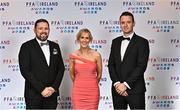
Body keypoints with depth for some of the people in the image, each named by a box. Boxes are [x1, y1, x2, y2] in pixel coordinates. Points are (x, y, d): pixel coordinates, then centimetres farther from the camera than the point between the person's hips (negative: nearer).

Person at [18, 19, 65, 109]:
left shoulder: (55, 46, 12)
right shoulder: (26, 47, -3)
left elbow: (61, 68, 9)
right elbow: (25, 71, -10)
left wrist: (54, 87, -4)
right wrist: (42, 89, -13)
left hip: (52, 94, 4)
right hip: (34, 94, -4)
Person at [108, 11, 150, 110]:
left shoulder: (142, 42, -3)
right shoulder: (115, 42, 13)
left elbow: (141, 66, -11)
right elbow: (111, 64, 7)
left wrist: (126, 85, -15)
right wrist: (117, 83, -8)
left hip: (135, 89, -4)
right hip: (117, 89, 4)